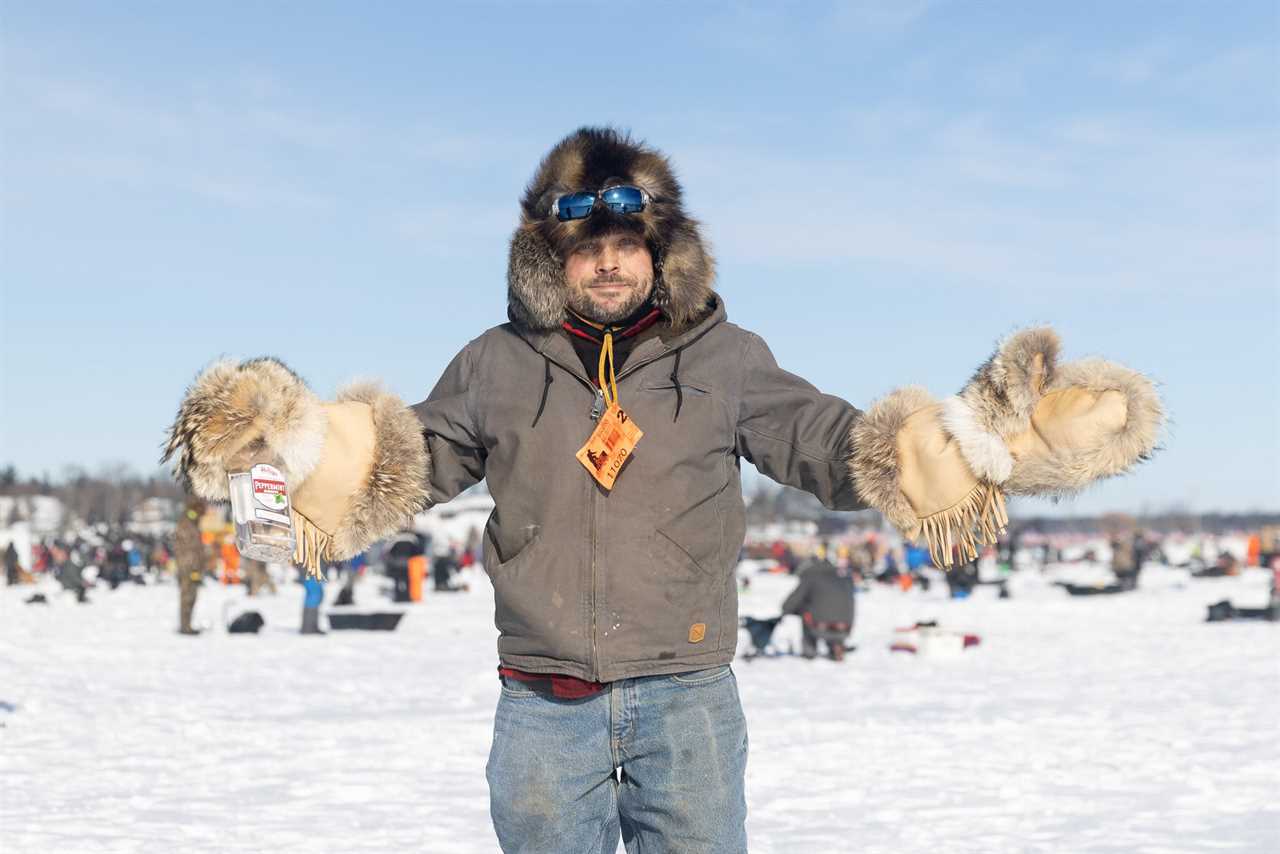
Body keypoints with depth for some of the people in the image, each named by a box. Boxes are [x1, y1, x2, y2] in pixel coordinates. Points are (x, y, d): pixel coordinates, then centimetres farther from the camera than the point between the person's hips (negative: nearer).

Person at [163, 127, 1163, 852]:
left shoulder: (726, 360, 4)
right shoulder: (500, 365, 6)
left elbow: (837, 445, 3)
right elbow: (409, 456, 12)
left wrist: (974, 437, -10)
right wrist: (301, 440, -4)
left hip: (687, 696, -1)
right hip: (544, 707, 1)